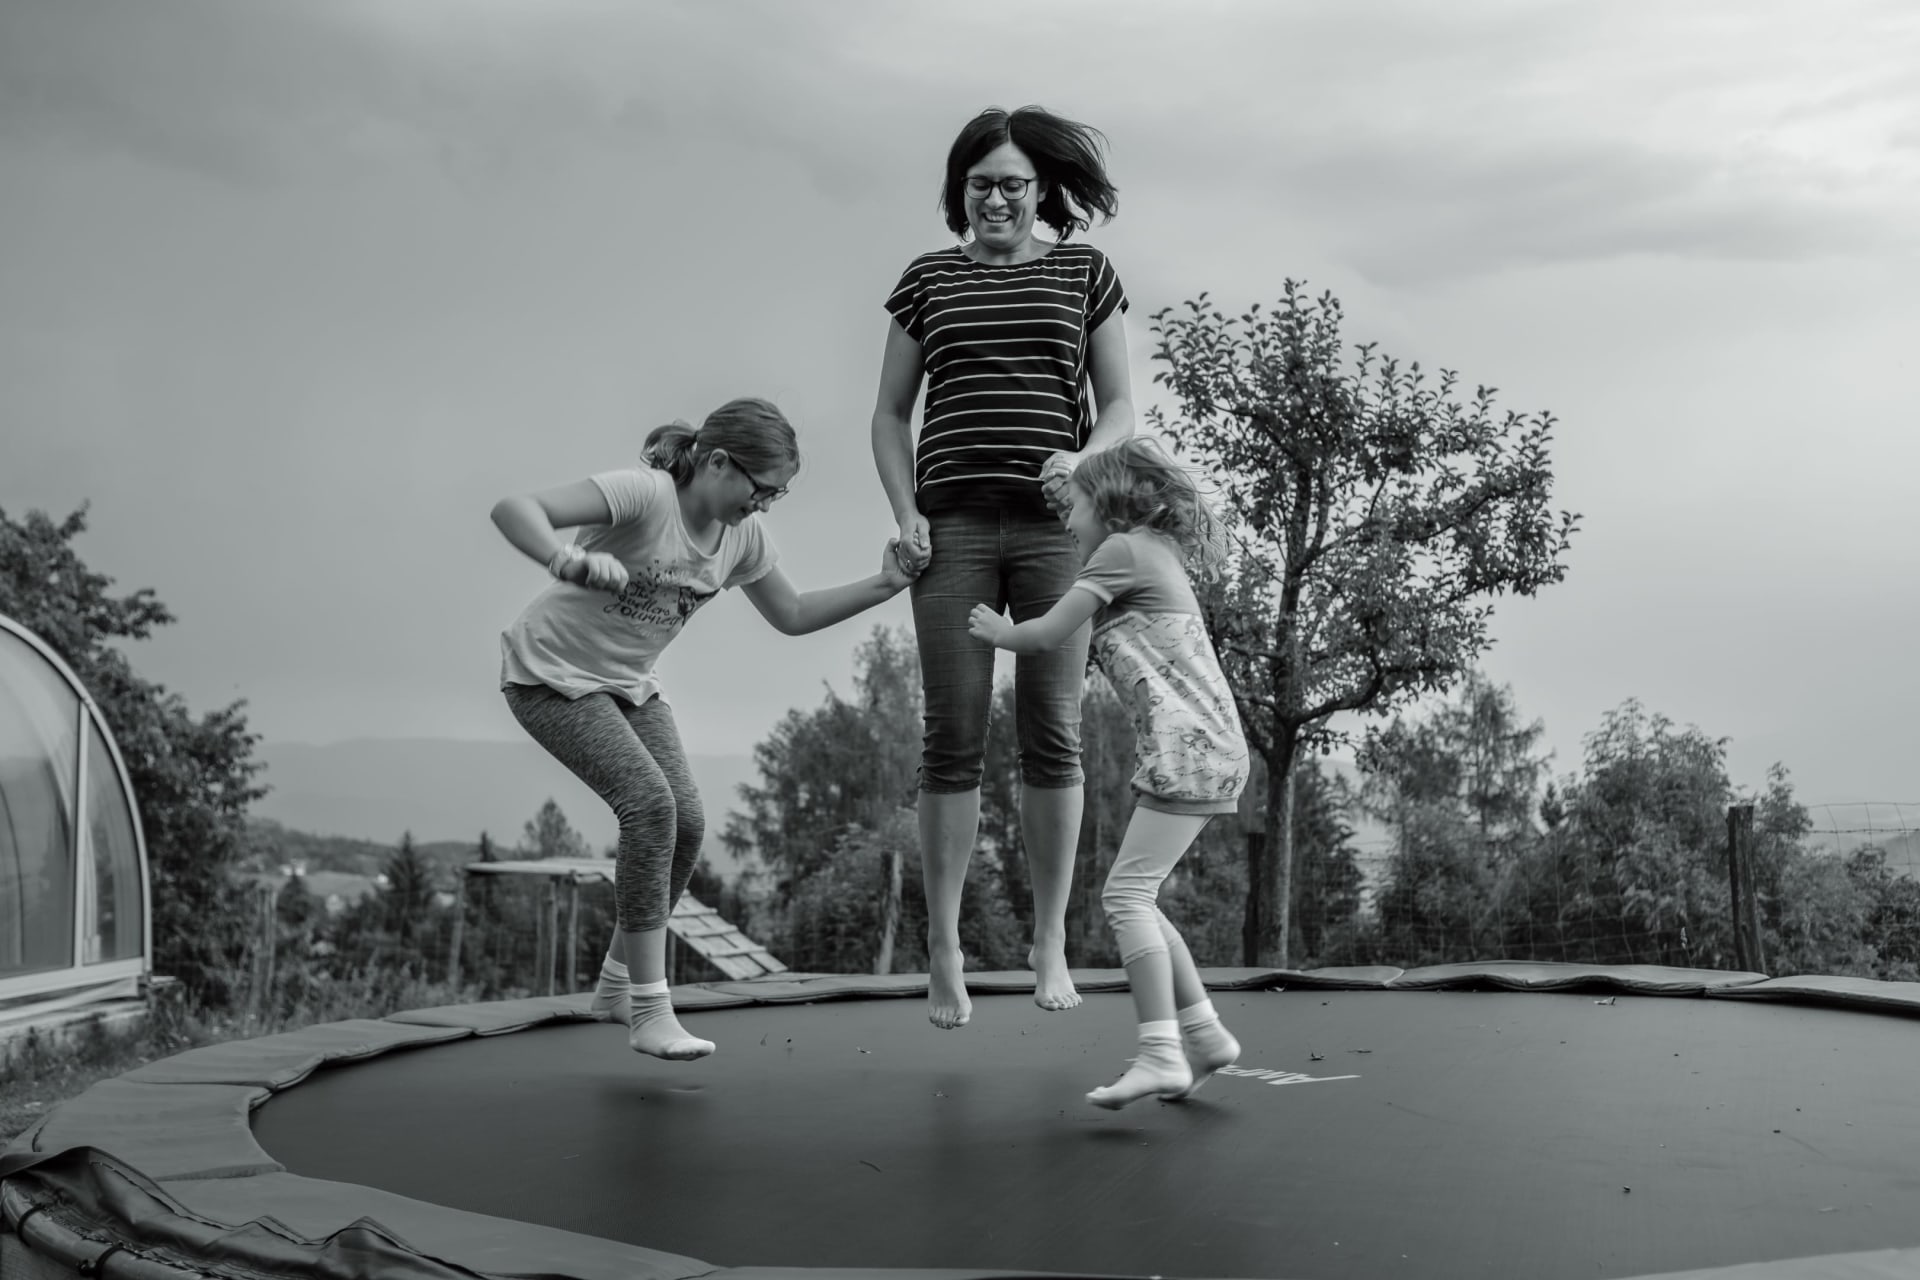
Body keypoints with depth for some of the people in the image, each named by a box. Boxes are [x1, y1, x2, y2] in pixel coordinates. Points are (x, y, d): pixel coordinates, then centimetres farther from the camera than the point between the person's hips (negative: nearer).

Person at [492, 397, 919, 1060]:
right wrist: (565, 558, -58)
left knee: (686, 823, -5)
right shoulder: (643, 493, -28)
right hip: (552, 674, -7)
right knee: (650, 804, -23)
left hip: (627, 682, 8)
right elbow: (514, 509, -37)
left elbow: (793, 616, 9)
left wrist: (884, 585, -3)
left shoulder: (742, 536, -5)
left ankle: (617, 984, 17)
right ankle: (648, 1009, -12)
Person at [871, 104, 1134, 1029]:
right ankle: (943, 949, 5)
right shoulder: (928, 279, 12)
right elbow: (890, 415, 13)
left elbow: (1120, 407, 10)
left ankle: (1050, 941, 11)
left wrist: (1082, 460, -12)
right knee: (954, 738, -4)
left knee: (1052, 735, -2)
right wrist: (906, 515, -3)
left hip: (1054, 526, 0)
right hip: (955, 528, 0)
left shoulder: (1085, 274, 11)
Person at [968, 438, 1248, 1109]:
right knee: (1134, 896, 11)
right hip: (1208, 750, 10)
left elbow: (1046, 636, -5)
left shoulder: (1121, 550, -4)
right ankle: (1203, 1031, 12)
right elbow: (1088, 639, 26)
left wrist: (998, 630, 13)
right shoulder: (1159, 554, 24)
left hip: (1188, 745, -10)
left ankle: (1160, 1051, -17)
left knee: (1126, 892, -13)